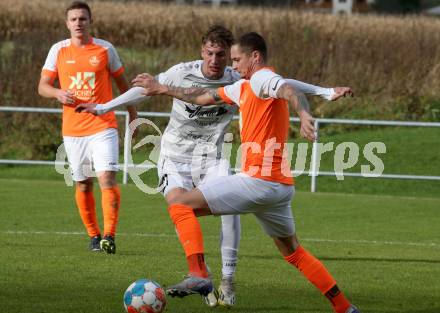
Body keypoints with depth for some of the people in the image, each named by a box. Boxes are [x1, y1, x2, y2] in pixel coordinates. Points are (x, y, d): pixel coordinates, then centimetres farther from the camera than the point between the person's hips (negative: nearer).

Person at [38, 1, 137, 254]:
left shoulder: (105, 49, 2)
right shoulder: (58, 50, 5)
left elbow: (122, 83, 13)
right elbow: (43, 86, 7)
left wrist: (133, 116, 14)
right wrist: (58, 93, -14)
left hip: (103, 126, -2)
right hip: (72, 129, 2)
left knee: (107, 178, -16)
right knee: (83, 185, 7)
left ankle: (109, 236, -16)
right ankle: (94, 236, 19)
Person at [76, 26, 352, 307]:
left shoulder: (239, 82, -9)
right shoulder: (182, 74, -11)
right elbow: (146, 89, 1)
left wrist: (327, 92, -5)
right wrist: (104, 108, 6)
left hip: (211, 160, 1)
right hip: (175, 157, -1)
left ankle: (228, 281, -16)